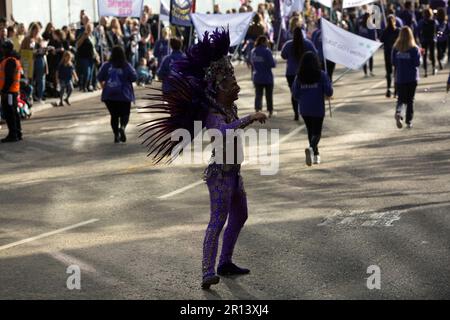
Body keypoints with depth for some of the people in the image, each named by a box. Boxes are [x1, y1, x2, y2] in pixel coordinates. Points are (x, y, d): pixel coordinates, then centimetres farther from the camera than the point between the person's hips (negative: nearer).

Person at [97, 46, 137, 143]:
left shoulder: (107, 65, -2)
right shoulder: (126, 66, -8)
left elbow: (100, 78, 2)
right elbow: (134, 78, -8)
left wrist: (103, 85, 21)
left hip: (109, 95, 2)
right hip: (124, 95, -2)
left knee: (114, 115, 12)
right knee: (124, 114, 9)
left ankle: (116, 135, 3)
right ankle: (122, 127, -21)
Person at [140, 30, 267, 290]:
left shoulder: (230, 108, 5)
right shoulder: (214, 115, -23)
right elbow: (225, 131, -45)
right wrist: (251, 118, -48)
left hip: (233, 172, 10)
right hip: (220, 174, -10)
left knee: (239, 216, 20)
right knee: (218, 220, -18)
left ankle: (226, 262, 31)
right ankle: (208, 273, -26)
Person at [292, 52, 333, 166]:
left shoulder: (299, 77, -3)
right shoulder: (321, 75, -10)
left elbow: (295, 94, -2)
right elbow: (329, 92, -12)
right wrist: (328, 95, 11)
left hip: (304, 110, 3)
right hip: (318, 109, -3)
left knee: (310, 131, 19)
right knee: (316, 133, 3)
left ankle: (316, 155, 25)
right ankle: (311, 148, -27)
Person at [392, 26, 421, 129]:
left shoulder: (396, 48, -5)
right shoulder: (414, 48, -11)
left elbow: (393, 62, -1)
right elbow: (417, 63, -11)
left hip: (400, 77, 1)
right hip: (412, 78, -1)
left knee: (401, 98, 13)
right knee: (410, 100, 10)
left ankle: (398, 112, -17)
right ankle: (409, 122, 9)